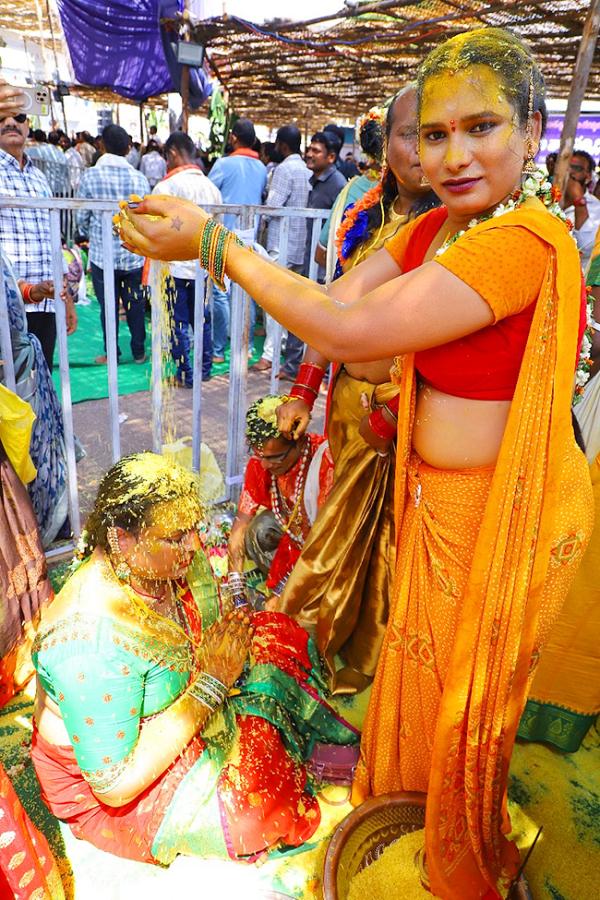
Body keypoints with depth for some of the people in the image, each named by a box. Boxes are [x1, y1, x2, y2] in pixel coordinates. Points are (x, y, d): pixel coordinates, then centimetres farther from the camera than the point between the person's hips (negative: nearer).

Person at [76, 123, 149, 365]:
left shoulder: (90, 176, -8)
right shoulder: (139, 178, -6)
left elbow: (81, 218, -3)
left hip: (102, 254, -1)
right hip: (134, 254, 1)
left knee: (108, 307, 9)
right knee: (136, 306, 12)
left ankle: (112, 354, 18)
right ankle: (139, 352, 21)